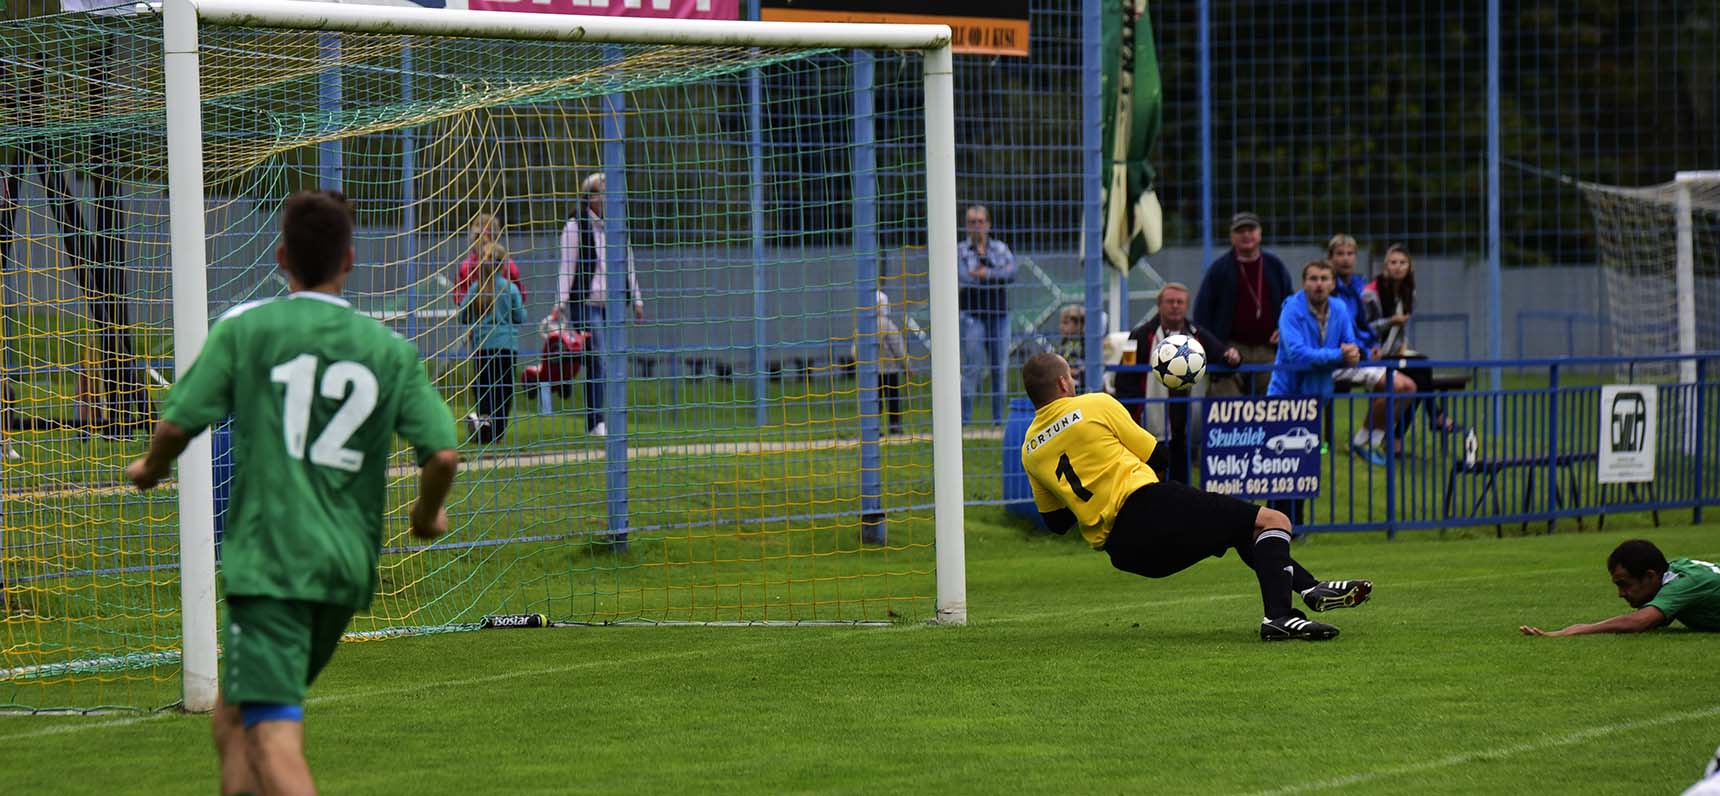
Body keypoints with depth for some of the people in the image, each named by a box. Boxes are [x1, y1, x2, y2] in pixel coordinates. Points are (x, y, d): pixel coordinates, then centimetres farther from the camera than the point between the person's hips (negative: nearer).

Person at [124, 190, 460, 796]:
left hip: (267, 558, -5)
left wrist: (150, 469, 18)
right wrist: (427, 515, 21)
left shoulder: (245, 328, -1)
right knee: (234, 717, 22)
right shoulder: (392, 351, 7)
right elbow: (443, 453, 0)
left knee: (274, 739, -13)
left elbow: (177, 426, -4)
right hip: (349, 565, 5)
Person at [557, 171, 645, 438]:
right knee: (596, 363, -11)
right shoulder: (575, 226, -1)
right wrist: (561, 302, -11)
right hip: (586, 303, -5)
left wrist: (637, 300, 18)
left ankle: (612, 420, 8)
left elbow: (629, 265, 20)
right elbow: (567, 267, -4)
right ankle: (595, 422, -10)